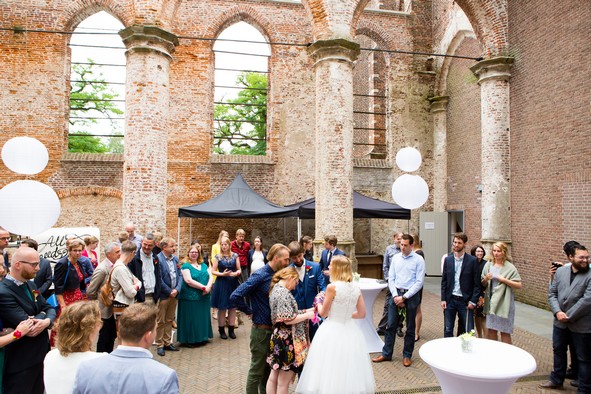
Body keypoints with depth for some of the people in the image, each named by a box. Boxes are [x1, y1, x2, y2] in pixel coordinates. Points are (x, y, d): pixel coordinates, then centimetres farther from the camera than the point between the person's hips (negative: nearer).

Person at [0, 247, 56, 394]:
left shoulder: (30, 284, 5)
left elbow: (49, 308, 3)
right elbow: (29, 326, -29)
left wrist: (47, 321, -18)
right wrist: (42, 314, -9)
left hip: (41, 353, 8)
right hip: (21, 362, -8)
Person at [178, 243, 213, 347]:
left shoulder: (204, 265, 14)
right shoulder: (185, 266, -4)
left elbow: (210, 277, 6)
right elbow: (188, 280, -16)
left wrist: (208, 287, -15)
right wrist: (203, 287, -19)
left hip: (204, 297, 6)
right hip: (190, 297, -6)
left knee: (203, 317, 11)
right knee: (191, 318, 0)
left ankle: (202, 338, 23)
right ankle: (190, 339, 12)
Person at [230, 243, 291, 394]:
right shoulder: (260, 275, -19)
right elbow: (235, 297, -24)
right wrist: (250, 311, -12)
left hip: (274, 329, 7)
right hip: (261, 330, -7)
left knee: (269, 369, 20)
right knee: (257, 371, 7)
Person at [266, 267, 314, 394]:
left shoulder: (275, 289, 9)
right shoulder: (284, 293, -21)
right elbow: (288, 319, -23)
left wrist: (305, 311, 9)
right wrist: (307, 315, -10)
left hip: (279, 337, 10)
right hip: (287, 340, -10)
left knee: (274, 377, 18)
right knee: (284, 381, 4)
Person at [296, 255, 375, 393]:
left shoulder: (332, 287, -16)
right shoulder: (356, 288, -1)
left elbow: (323, 313, -7)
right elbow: (362, 314, 6)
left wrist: (319, 304, 13)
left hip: (332, 331, -5)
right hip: (350, 331, 6)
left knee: (330, 370, 7)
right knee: (349, 368, 19)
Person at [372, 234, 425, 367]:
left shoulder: (418, 260, -7)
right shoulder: (395, 258, 4)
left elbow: (419, 282, -10)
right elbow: (391, 278, 6)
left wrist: (404, 297, -13)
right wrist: (395, 296, -7)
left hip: (411, 295, -3)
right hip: (396, 293, 3)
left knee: (410, 328, 10)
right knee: (391, 325, 6)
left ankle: (407, 356, 24)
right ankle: (386, 354, 17)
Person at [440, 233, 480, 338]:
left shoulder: (472, 260, -4)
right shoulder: (448, 259, 5)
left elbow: (477, 283, -4)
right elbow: (444, 281, 6)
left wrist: (473, 301, -10)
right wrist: (443, 299, 0)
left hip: (465, 300, -2)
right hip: (450, 299, 3)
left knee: (467, 331, 4)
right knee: (448, 329, 9)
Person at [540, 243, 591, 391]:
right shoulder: (560, 271, 2)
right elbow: (552, 294, 3)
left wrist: (569, 316, -15)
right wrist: (557, 312, -12)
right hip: (560, 322, 5)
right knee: (558, 351, 21)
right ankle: (557, 380, 39)